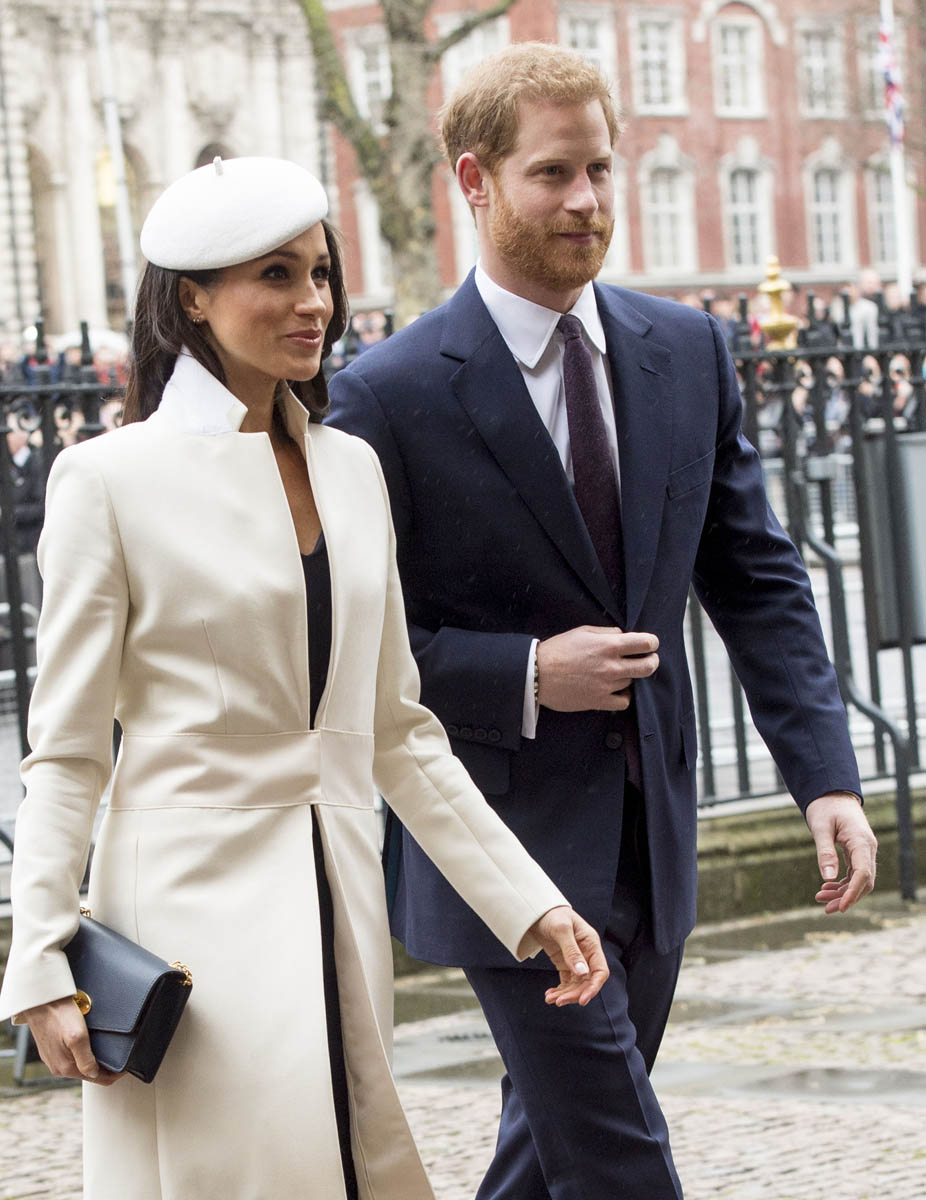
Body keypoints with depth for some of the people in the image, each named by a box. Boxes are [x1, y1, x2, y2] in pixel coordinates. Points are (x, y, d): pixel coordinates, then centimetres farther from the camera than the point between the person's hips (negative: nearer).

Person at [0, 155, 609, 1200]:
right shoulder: (111, 479, -6)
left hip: (336, 908, 6)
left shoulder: (350, 468, 11)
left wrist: (528, 903, 9)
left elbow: (398, 731, 14)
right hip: (193, 908, -6)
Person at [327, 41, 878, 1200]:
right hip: (511, 841, -6)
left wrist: (825, 773, -4)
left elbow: (755, 575, 7)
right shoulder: (391, 395, -12)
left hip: (648, 840, 6)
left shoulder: (687, 352, 5)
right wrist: (527, 677, -19)